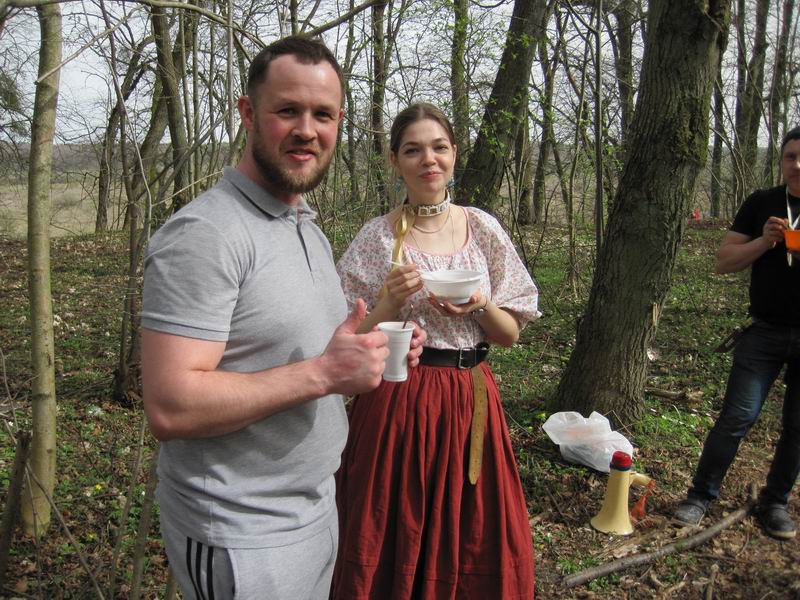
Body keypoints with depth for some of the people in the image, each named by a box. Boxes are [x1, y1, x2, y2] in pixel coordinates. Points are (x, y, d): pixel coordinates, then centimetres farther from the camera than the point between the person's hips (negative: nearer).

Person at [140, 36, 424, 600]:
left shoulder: (309, 228, 9)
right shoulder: (205, 233, -21)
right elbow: (172, 408, -27)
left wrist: (375, 346, -1)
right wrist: (323, 372, -28)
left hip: (317, 507, 8)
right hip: (241, 536, -8)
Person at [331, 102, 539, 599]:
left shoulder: (484, 229, 3)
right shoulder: (377, 237, -3)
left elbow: (510, 334, 6)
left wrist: (479, 306, -14)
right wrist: (391, 301, -18)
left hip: (471, 402, 2)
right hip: (395, 403, -2)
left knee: (475, 538, 12)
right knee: (392, 546, 9)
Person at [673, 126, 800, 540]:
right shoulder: (762, 204, 4)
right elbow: (724, 261, 2)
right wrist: (765, 242, -15)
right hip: (766, 332, 0)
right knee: (738, 416, -4)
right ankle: (701, 494, 9)